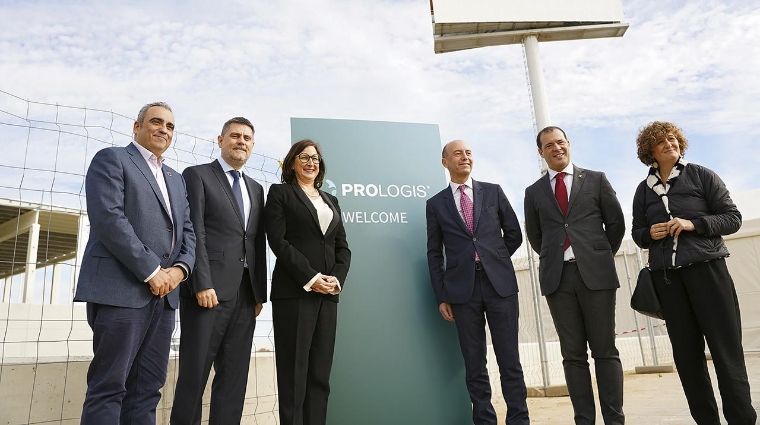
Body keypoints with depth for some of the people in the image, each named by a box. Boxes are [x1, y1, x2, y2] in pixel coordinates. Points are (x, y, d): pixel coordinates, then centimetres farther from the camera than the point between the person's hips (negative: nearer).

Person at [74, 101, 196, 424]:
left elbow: (187, 230, 16)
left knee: (147, 388, 8)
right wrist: (151, 270, -15)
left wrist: (180, 268, -4)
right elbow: (107, 218, -12)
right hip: (121, 289, -6)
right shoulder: (111, 159, 2)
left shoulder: (176, 179, 23)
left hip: (163, 293, 7)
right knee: (109, 386, -2)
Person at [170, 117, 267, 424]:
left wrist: (260, 293, 9)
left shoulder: (256, 189, 19)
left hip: (245, 293, 6)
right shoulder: (197, 175, 3)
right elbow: (194, 233, -8)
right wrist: (202, 284, -16)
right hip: (209, 289, -5)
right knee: (195, 373, 1)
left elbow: (258, 244, 15)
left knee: (235, 377, 8)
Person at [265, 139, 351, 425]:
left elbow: (342, 247, 14)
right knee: (294, 373, -3)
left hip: (328, 294, 5)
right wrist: (310, 278, -14)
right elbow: (278, 241, -7)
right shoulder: (280, 193, 6)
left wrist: (336, 278, -5)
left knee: (320, 374, 6)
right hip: (294, 292, -5)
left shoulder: (331, 200, 21)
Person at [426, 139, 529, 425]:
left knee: (509, 360, 4)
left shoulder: (493, 192, 10)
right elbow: (434, 253, 7)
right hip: (463, 289, 0)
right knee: (474, 365, 6)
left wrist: (494, 261, 9)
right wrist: (441, 297, 2)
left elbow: (514, 233, 14)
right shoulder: (435, 204, 8)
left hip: (500, 283, 0)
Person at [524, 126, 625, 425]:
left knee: (605, 350, 1)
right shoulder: (534, 192, 11)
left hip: (595, 273, -1)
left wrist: (603, 256, 12)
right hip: (557, 277, 1)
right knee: (573, 354, 4)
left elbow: (616, 222, 11)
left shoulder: (596, 179, 8)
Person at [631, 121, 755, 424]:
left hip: (706, 268, -2)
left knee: (726, 348, -2)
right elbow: (637, 234, 15)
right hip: (666, 276, 3)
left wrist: (693, 224, -15)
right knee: (686, 353, 5)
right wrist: (650, 233, -7)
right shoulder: (644, 190, 11)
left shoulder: (702, 176, 3)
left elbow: (733, 218, 0)